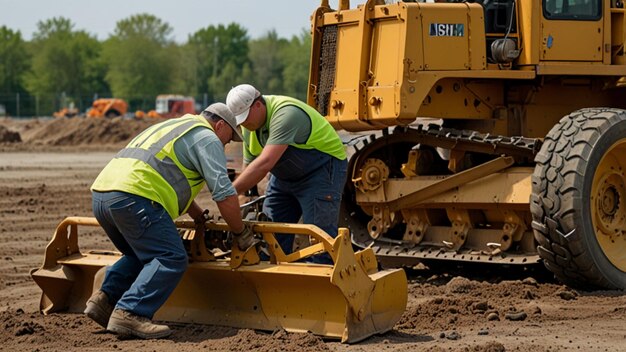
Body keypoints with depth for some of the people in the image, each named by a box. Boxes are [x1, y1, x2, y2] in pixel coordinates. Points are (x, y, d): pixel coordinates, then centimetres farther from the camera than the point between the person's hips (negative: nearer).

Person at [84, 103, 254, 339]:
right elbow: (224, 194, -2)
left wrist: (200, 217, 46)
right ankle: (130, 314, -20)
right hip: (132, 198, -10)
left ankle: (105, 298, 9)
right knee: (171, 259, -10)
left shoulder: (174, 126, 35)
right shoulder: (207, 139, 6)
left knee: (141, 255, 25)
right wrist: (241, 233, 9)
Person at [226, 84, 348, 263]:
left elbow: (265, 163, -40)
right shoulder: (250, 126, -2)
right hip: (284, 177, 9)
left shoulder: (286, 114, -31)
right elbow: (249, 166, 5)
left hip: (322, 169, -9)